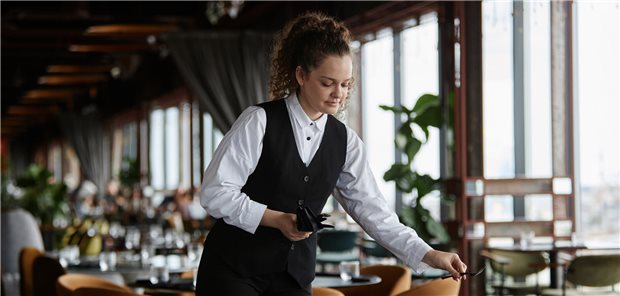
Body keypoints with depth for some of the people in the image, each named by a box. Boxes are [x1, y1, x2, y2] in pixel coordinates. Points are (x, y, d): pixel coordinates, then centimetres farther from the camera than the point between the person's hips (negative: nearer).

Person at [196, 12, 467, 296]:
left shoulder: (345, 141, 4)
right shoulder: (259, 121, -10)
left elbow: (372, 209, 1)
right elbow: (214, 192, -12)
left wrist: (428, 255, -8)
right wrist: (276, 219, -21)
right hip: (233, 270, -4)